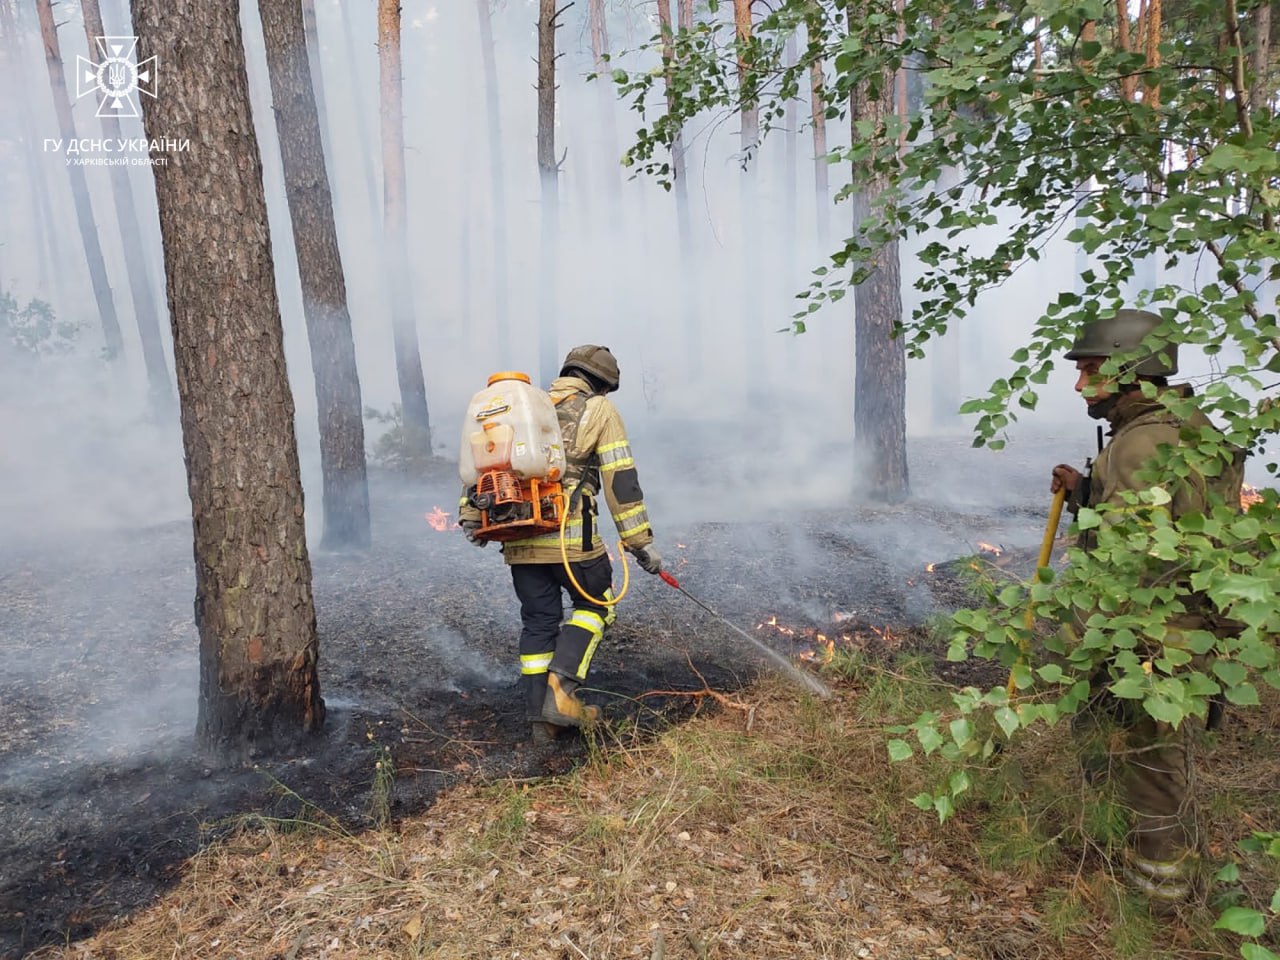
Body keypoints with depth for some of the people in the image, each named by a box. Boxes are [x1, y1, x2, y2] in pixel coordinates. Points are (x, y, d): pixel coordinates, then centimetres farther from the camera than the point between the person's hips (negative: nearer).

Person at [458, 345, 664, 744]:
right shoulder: (599, 409, 5)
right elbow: (621, 480, -3)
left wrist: (470, 514, 9)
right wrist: (640, 541, -3)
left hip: (519, 536, 5)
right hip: (570, 535, -5)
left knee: (538, 621, 13)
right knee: (594, 604, 15)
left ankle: (540, 718, 15)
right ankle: (561, 690, 0)